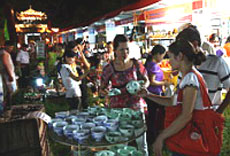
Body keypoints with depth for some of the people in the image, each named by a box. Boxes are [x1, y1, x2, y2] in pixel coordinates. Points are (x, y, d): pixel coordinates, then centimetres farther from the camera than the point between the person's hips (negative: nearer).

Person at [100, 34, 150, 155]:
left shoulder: (136, 65, -1)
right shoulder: (109, 68, -4)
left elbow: (146, 80, 11)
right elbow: (102, 89, 3)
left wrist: (142, 87, -10)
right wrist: (104, 92, -20)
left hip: (136, 106, 1)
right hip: (117, 108, -1)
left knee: (141, 140, 9)